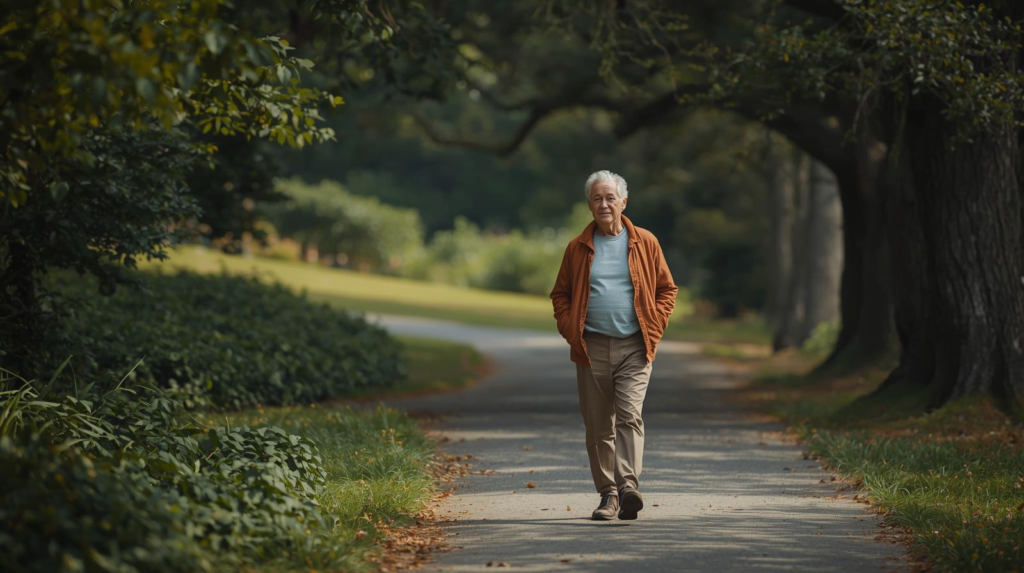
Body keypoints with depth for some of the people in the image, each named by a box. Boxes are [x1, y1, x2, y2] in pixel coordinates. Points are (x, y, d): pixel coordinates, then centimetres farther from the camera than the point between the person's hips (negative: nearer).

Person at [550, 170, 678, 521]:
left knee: (629, 415, -16)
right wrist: (570, 331, -1)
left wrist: (653, 329, -2)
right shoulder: (578, 248, 9)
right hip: (592, 348, 2)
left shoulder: (645, 243, 6)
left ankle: (628, 485, -24)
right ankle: (608, 494, 11)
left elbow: (667, 289, 10)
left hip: (634, 347, -2)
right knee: (598, 426, 4)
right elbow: (560, 294, 14)